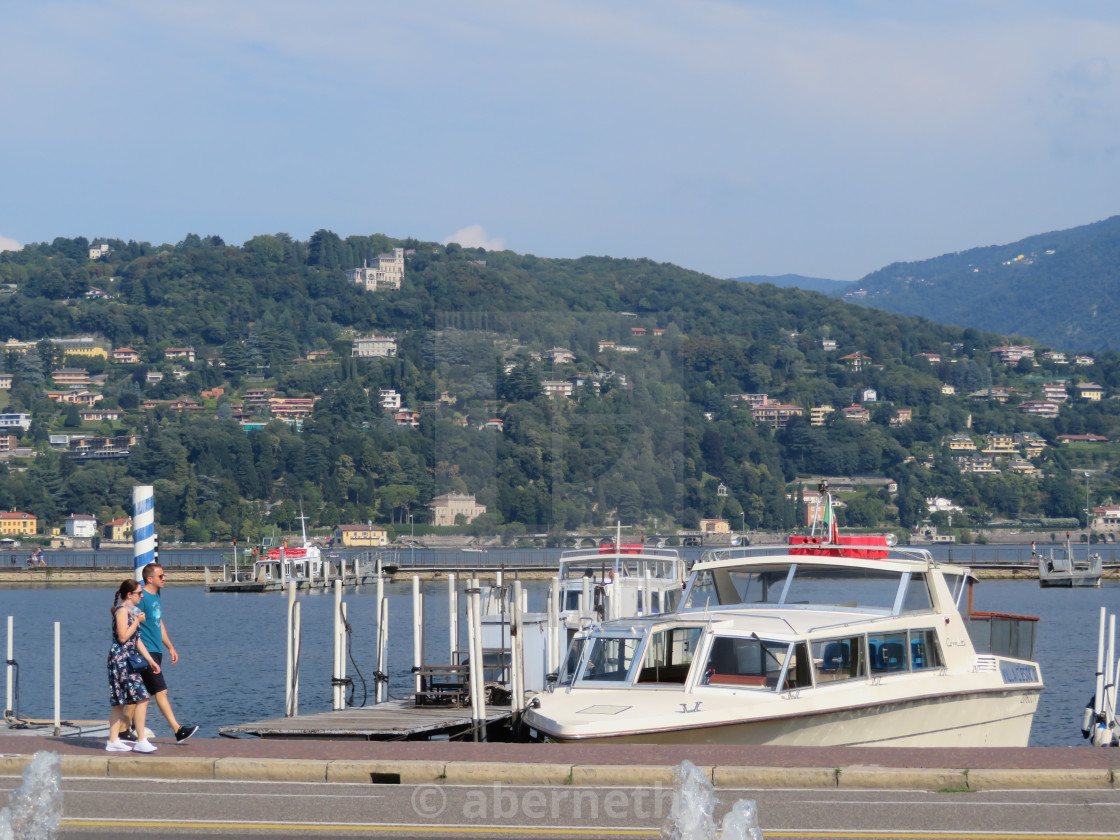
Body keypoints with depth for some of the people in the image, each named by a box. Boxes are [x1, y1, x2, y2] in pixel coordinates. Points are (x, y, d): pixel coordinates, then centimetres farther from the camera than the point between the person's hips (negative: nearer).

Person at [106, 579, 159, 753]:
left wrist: (150, 660, 19)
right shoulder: (122, 610, -11)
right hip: (120, 658, -10)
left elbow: (137, 640, 22)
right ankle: (141, 741, -12)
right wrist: (137, 621, -12)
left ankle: (113, 741, 12)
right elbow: (123, 637, -19)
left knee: (119, 702, 10)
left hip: (128, 661, 10)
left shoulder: (132, 611, 18)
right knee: (142, 698, -13)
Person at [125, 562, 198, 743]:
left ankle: (127, 728, 18)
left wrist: (170, 647, 23)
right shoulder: (141, 598, -14)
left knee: (144, 693, 12)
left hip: (156, 652, 9)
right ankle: (178, 730, -13)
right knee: (161, 691, -10)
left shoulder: (156, 597, 15)